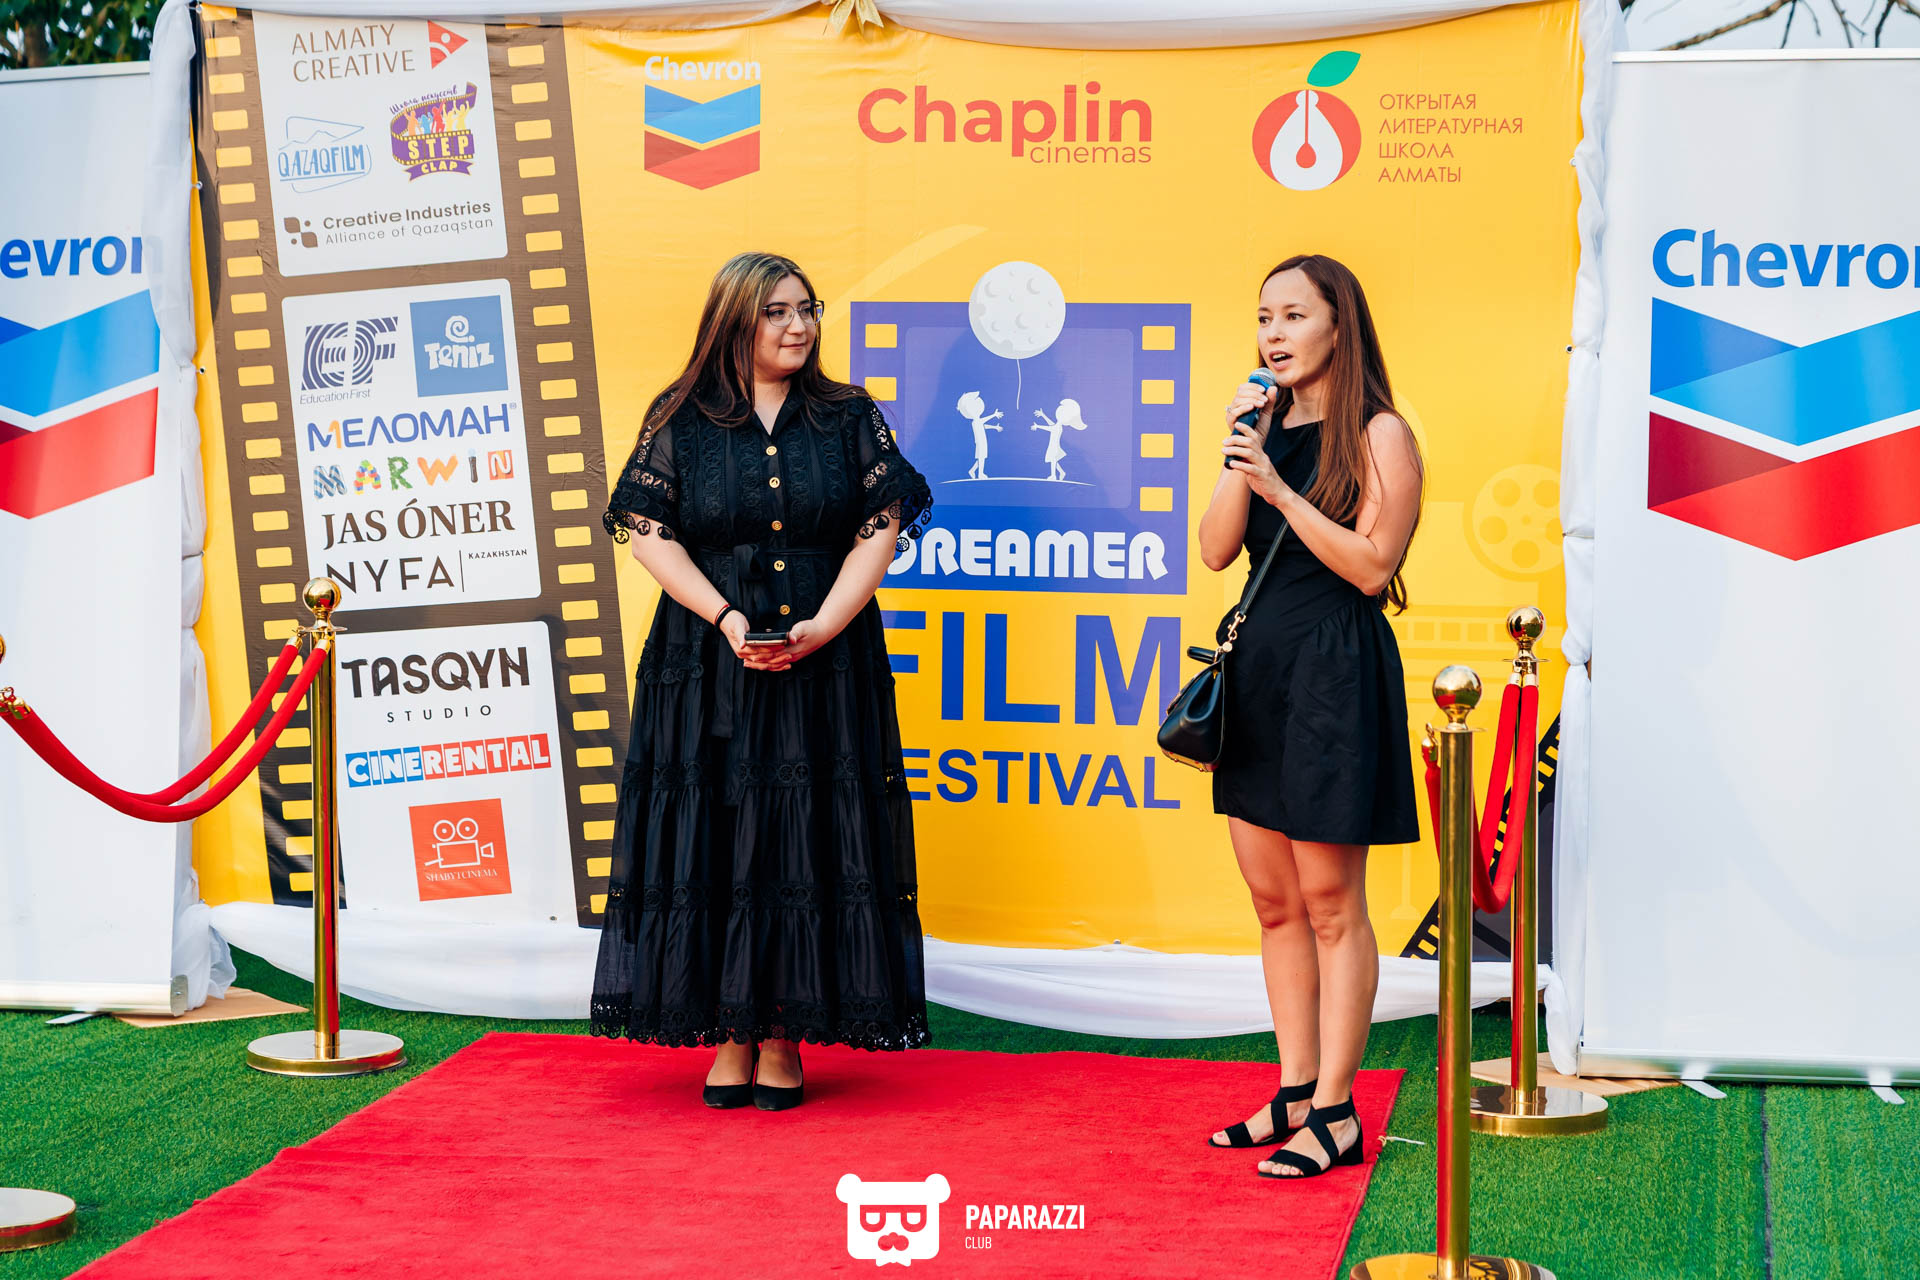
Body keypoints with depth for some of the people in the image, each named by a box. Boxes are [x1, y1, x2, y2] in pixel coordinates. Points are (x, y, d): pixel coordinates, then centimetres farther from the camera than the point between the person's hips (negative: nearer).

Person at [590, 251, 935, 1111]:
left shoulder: (849, 419, 6)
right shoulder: (680, 422, 4)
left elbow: (881, 528, 0)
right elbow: (650, 532, -1)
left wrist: (822, 627, -12)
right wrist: (725, 617, -13)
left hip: (826, 667, 1)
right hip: (708, 669, 0)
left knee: (808, 841, -1)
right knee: (713, 842, -1)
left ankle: (785, 1039, 6)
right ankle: (730, 1036, 7)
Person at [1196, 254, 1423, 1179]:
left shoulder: (1378, 434, -6)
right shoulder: (1269, 426, 13)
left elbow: (1372, 564, -15)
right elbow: (1215, 550, 4)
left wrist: (1280, 488, -18)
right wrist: (1242, 452, -6)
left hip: (1335, 672, -7)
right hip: (1255, 667, 7)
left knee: (1330, 903, -3)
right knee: (1273, 901, 11)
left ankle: (1334, 1114, 3)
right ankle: (1294, 1095, 19)